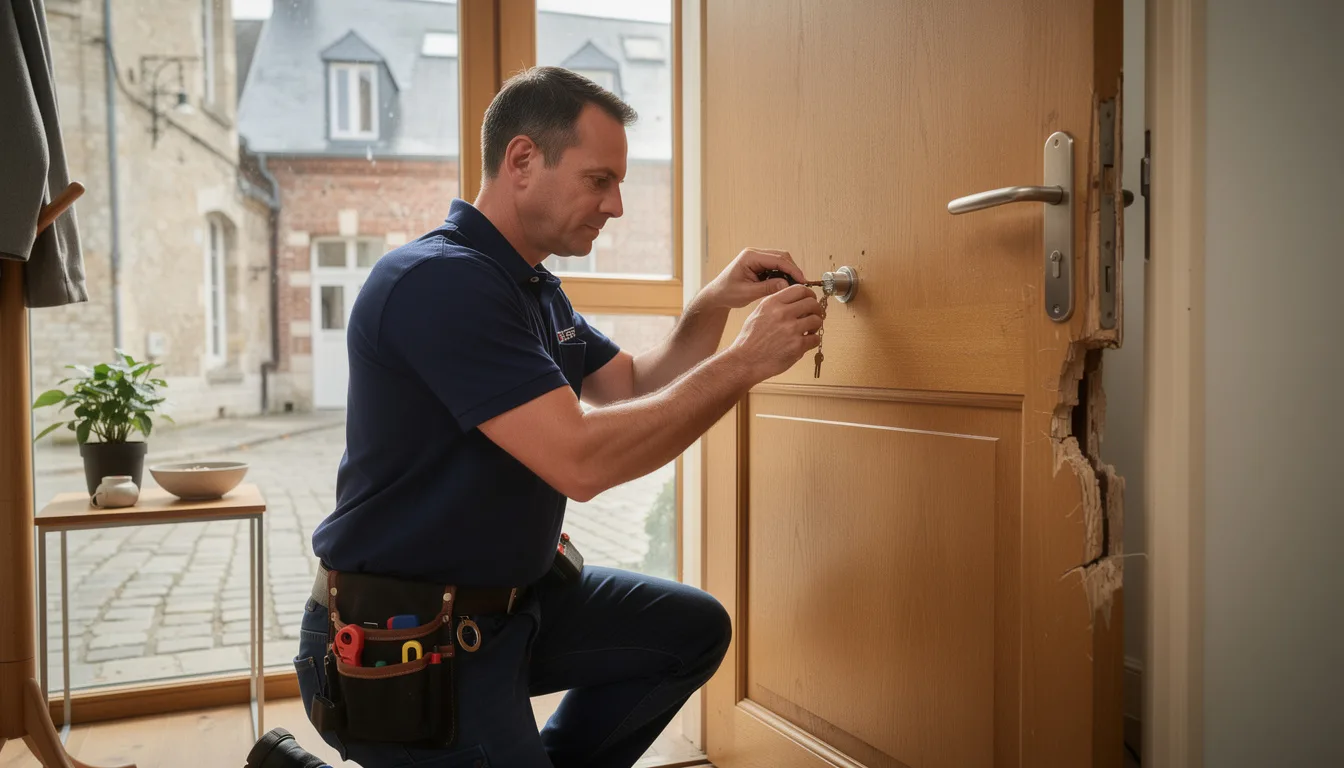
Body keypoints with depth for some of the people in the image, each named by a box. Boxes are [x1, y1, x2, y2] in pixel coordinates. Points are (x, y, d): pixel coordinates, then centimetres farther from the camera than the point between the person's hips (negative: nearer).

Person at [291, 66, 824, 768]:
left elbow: (632, 388, 13)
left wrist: (714, 306, -3)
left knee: (694, 630, 9)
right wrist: (746, 361, -24)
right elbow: (581, 459, -30)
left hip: (511, 598, 10)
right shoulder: (438, 281, -23)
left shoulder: (533, 286, 11)